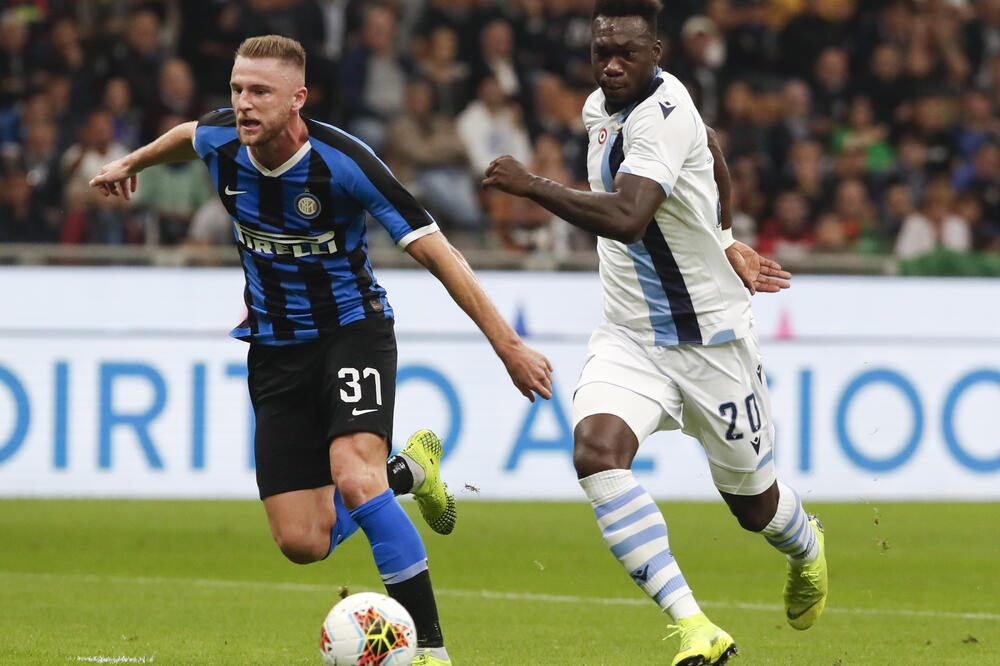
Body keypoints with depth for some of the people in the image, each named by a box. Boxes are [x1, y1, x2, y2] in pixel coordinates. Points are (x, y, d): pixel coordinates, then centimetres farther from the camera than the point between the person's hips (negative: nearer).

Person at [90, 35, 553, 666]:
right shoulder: (221, 141, -9)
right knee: (303, 543, -2)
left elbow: (437, 251, -21)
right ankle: (409, 471, 30)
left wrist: (508, 344, -24)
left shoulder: (343, 161, -23)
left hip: (353, 329, -5)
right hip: (276, 348, 5)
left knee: (354, 477, -32)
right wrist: (132, 162, 38)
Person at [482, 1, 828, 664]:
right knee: (596, 449, -25)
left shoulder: (663, 114, -23)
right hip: (629, 336, 6)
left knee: (753, 504, 11)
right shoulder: (601, 107, 3)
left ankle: (807, 547, 51)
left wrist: (532, 185, -35)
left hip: (709, 337, -6)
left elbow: (626, 218, -39)